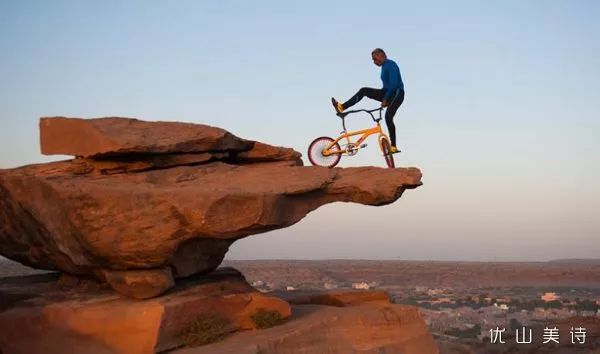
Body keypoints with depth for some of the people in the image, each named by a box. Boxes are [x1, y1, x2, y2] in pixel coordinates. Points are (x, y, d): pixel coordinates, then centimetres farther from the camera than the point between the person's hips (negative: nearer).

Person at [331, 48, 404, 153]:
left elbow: (393, 83, -21)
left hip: (396, 93, -9)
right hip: (388, 93, 9)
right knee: (364, 91, -2)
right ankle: (342, 107, -8)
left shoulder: (390, 64, -12)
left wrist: (385, 99, -20)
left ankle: (394, 147, -20)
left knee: (388, 117, -24)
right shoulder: (384, 66, 18)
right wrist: (384, 99, 11)